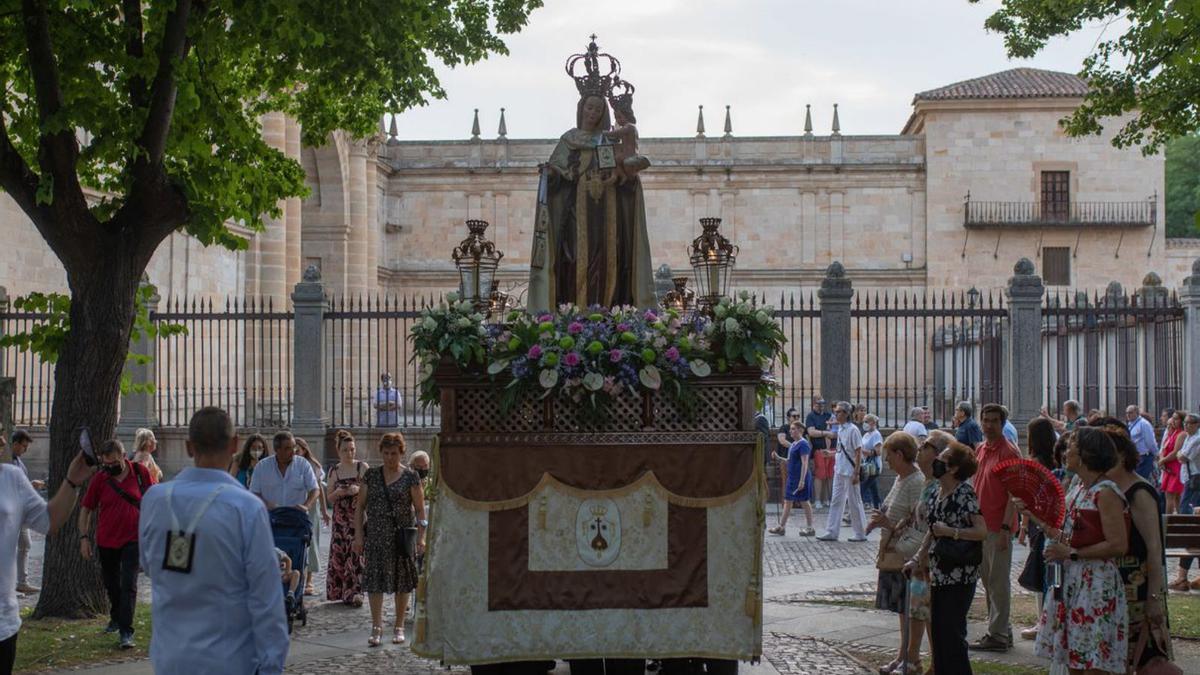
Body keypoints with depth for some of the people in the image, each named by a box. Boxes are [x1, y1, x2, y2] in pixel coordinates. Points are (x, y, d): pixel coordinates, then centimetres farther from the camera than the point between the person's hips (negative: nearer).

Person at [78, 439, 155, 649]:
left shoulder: (140, 472, -6)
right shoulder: (100, 480, -4)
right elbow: (86, 509, 4)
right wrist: (84, 537, -2)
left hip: (133, 540, -2)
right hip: (106, 541, 2)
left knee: (128, 585, -9)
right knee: (111, 584, 17)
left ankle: (126, 632, -9)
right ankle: (116, 618, 41)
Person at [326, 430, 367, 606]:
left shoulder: (362, 468, 0)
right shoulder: (334, 471, 10)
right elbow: (329, 498, 12)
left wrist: (358, 490, -18)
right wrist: (338, 493, -9)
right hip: (340, 518, 3)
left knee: (356, 553, -9)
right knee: (338, 554, 0)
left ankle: (354, 592, -6)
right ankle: (338, 591, 10)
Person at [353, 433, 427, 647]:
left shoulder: (410, 477, 0)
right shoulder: (371, 475, 7)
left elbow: (420, 509, 0)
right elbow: (360, 506, 9)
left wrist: (421, 537, -8)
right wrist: (358, 535, 1)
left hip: (403, 535, -1)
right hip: (376, 536, 1)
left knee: (402, 581, 5)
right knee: (375, 579, -7)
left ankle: (399, 627, 15)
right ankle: (377, 627, -6)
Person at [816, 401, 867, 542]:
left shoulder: (853, 430, -13)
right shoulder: (840, 429, 10)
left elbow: (858, 452, -15)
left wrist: (856, 473, -17)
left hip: (849, 471, -8)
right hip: (839, 471, 8)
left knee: (854, 502, 1)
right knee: (836, 501, 7)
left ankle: (861, 533, 10)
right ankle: (831, 532, 9)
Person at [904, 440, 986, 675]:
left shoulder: (965, 494, -14)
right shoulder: (936, 495, 9)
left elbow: (982, 532, -19)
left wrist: (950, 531, -22)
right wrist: (917, 559, 12)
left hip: (959, 577, -8)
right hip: (938, 574, 8)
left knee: (953, 634, -3)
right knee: (938, 633, 11)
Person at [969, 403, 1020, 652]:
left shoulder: (1008, 451, -12)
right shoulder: (980, 449, 12)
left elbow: (1014, 493, -16)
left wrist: (1005, 528, -20)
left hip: (998, 527, -8)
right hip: (981, 525, 8)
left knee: (998, 582, -3)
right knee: (987, 579, 14)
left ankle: (998, 635, 2)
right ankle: (1002, 631, 23)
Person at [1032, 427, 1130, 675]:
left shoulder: (1105, 493, -14)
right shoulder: (1078, 489, 13)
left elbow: (1118, 545, -20)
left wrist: (1071, 553, -16)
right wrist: (1033, 514, 14)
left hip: (1096, 585, -9)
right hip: (1071, 582, 9)